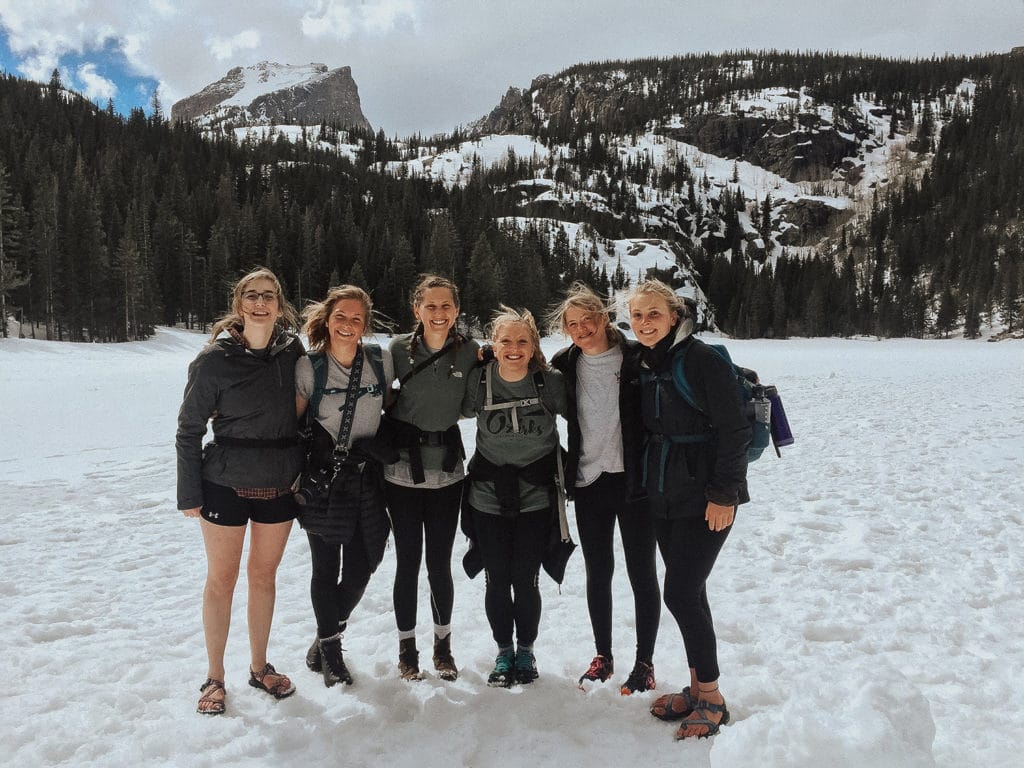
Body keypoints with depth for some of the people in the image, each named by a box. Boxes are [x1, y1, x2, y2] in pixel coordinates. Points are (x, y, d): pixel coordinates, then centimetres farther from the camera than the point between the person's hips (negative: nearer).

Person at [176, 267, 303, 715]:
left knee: (264, 576, 15)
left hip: (279, 484, 3)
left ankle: (259, 667, 31)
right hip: (226, 483, -3)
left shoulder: (292, 351, -2)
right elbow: (189, 430, -6)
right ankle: (214, 677, 25)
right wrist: (189, 494, -6)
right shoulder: (215, 359, -11)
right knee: (221, 580, 8)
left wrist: (304, 474, 5)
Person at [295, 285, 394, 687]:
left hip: (366, 477, 2)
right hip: (321, 478, -2)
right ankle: (330, 648, 30)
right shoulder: (310, 367, -6)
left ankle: (325, 640, 32)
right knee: (326, 568, 8)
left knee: (360, 568, 6)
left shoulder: (381, 361, -1)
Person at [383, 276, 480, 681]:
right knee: (408, 561, 7)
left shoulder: (469, 351, -3)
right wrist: (385, 446, -4)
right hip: (402, 470, -1)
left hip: (447, 471, 1)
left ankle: (443, 644, 29)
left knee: (440, 563, 8)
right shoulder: (398, 348, -7)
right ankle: (406, 647, 25)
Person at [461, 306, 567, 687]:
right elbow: (460, 412, 12)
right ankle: (504, 652, 30)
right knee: (497, 579, 8)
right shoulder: (478, 381, -8)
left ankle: (526, 650, 28)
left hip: (536, 496, -1)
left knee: (526, 580, 3)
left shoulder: (551, 382, -10)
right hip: (488, 497, 1)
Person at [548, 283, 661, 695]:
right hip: (588, 480, 4)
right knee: (598, 572, 14)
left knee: (641, 572, 7)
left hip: (633, 481, -3)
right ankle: (603, 655, 30)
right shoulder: (564, 365, 3)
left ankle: (644, 662, 23)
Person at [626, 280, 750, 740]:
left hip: (706, 498, -7)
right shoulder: (642, 365, 8)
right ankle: (697, 688, 27)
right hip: (663, 498, 7)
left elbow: (734, 431, -16)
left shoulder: (700, 359, -15)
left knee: (681, 593, -7)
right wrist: (646, 485, 14)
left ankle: (712, 700, 10)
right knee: (689, 593, 13)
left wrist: (724, 494, -18)